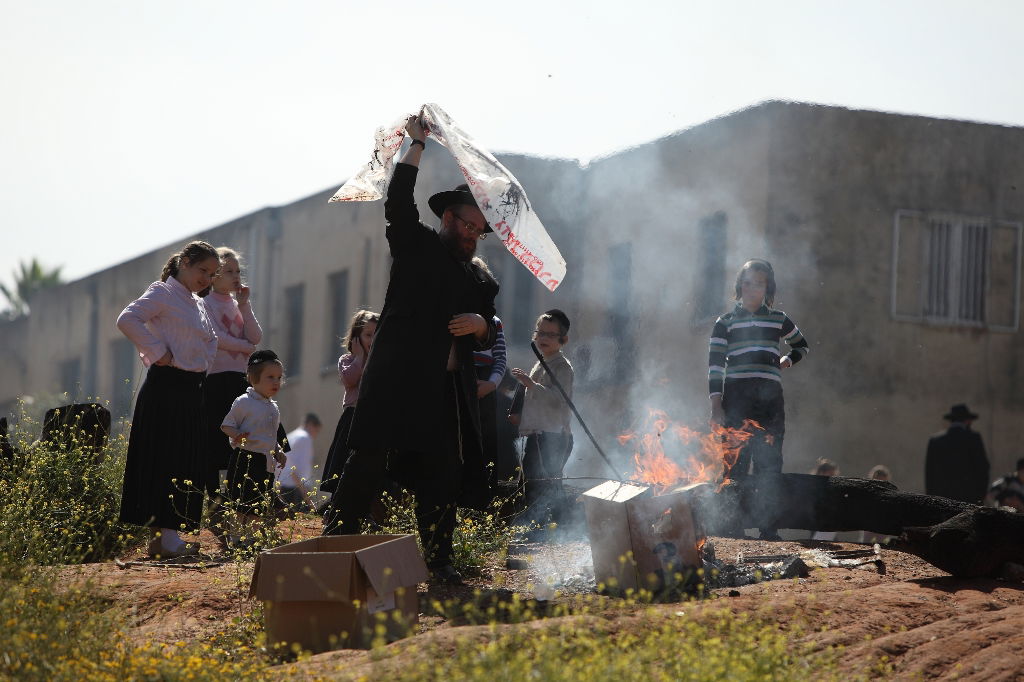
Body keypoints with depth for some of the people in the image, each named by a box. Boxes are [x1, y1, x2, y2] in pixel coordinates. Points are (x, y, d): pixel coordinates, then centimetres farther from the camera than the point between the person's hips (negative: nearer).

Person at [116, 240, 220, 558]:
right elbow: (128, 319, -22)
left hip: (192, 388, 9)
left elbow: (210, 339, 36)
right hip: (166, 386, -9)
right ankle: (165, 536, -10)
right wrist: (158, 353, -18)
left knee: (187, 461, 6)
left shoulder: (196, 303, 20)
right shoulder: (163, 292, -6)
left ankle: (160, 534, 10)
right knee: (164, 459, -9)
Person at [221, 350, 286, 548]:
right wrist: (237, 435, -26)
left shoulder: (274, 408, 16)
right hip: (245, 459, -8)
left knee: (262, 505, 8)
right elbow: (226, 425, -7)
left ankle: (253, 537, 16)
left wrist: (278, 452, 13)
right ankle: (237, 537, -3)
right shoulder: (243, 402, -8)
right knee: (243, 504, -9)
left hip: (266, 462, 8)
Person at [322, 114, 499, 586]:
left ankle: (438, 560, 9)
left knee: (443, 474, 4)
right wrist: (417, 144, -8)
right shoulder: (416, 246, 8)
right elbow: (398, 203, -8)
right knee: (370, 462, -8)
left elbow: (489, 339, 19)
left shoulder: (479, 280, 21)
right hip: (399, 381, -5)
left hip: (449, 390, 5)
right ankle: (336, 539, -4)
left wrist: (480, 324, -4)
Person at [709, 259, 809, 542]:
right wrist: (716, 405, -8)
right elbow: (715, 364, 2)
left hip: (769, 399, 2)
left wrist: (788, 359, 14)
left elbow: (802, 345, 35)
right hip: (736, 398, -2)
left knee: (769, 464, -1)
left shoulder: (779, 320, 16)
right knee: (735, 464, -6)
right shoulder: (726, 322, 9)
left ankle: (769, 528, 0)